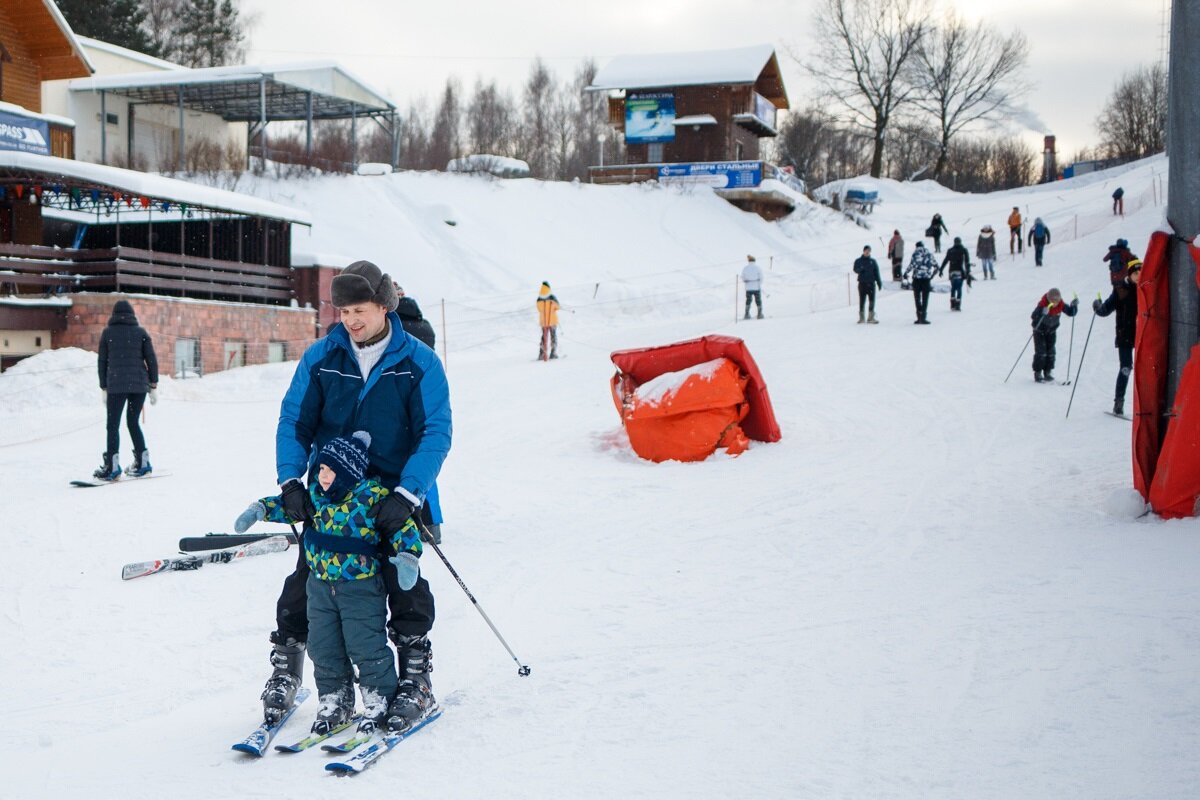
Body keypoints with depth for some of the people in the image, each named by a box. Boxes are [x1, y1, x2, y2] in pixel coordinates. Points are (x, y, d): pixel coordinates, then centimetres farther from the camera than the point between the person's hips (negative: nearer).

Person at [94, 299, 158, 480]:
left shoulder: (108, 332, 5)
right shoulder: (141, 332, 7)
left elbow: (102, 362, 6)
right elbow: (151, 359, 3)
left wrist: (103, 388, 12)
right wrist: (153, 386, 7)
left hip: (116, 385, -2)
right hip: (139, 384, 2)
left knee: (113, 425, 1)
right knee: (133, 423, 15)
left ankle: (112, 466, -8)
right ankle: (142, 463, 12)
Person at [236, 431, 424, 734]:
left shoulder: (373, 496, -14)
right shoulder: (316, 494, 3)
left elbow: (403, 526, -15)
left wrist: (406, 555, -29)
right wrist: (260, 510, 10)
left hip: (361, 586, -6)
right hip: (321, 585, 6)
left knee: (366, 648, -3)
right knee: (323, 649, 10)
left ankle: (380, 702, 12)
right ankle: (334, 701, 24)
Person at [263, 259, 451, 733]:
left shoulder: (418, 362, -8)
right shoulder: (320, 358, -2)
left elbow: (436, 433, -12)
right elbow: (294, 421, 2)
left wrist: (408, 494, -24)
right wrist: (290, 481, -12)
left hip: (392, 495, -2)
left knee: (405, 585, 0)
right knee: (306, 582, 4)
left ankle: (416, 678, 15)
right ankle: (285, 669, 20)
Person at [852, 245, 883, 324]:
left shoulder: (873, 261, 11)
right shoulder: (858, 261, 7)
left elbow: (876, 272, 11)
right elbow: (855, 270, -4)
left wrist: (879, 282, 4)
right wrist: (860, 269, -26)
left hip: (871, 283, 1)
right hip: (862, 283, -1)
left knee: (872, 300, -3)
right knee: (862, 300, 0)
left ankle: (871, 317, 2)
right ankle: (861, 317, 6)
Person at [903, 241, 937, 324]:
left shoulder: (915, 254, -2)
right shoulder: (928, 254, 6)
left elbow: (911, 265, -13)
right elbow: (936, 266, 9)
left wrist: (906, 273, 1)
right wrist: (932, 275, 22)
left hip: (917, 278, -1)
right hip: (926, 279, 2)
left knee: (917, 298, 8)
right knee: (925, 299, 7)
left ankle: (919, 317, 2)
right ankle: (923, 318, 1)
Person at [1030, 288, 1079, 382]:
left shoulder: (1061, 305, -16)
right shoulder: (1042, 305, -29)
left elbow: (1071, 313, -6)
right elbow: (1033, 316, -38)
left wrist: (1074, 305, -25)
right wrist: (1042, 313, -55)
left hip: (1051, 331, 4)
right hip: (1039, 330, -4)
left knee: (1050, 352, 3)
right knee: (1041, 352, -8)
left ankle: (1048, 373, 13)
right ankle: (1037, 373, 0)